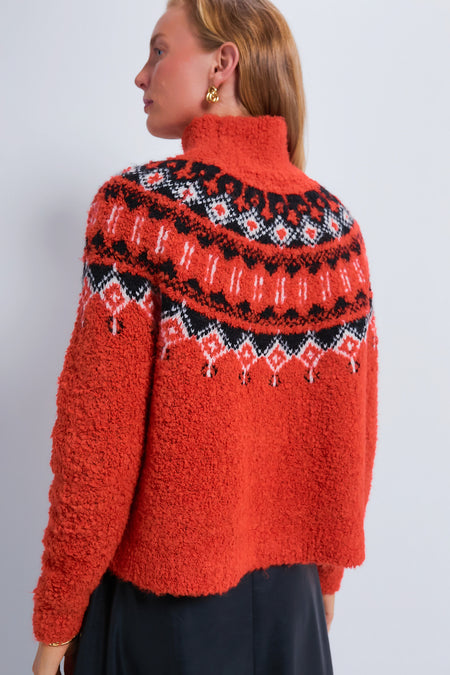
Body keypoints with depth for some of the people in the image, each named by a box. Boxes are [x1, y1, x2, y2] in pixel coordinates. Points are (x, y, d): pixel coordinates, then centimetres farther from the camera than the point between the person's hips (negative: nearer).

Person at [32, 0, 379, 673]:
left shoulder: (139, 205, -18)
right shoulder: (335, 223, -5)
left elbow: (97, 437, -18)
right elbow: (351, 434, 1)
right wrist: (327, 577, 15)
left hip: (161, 598, -4)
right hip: (288, 596, 4)